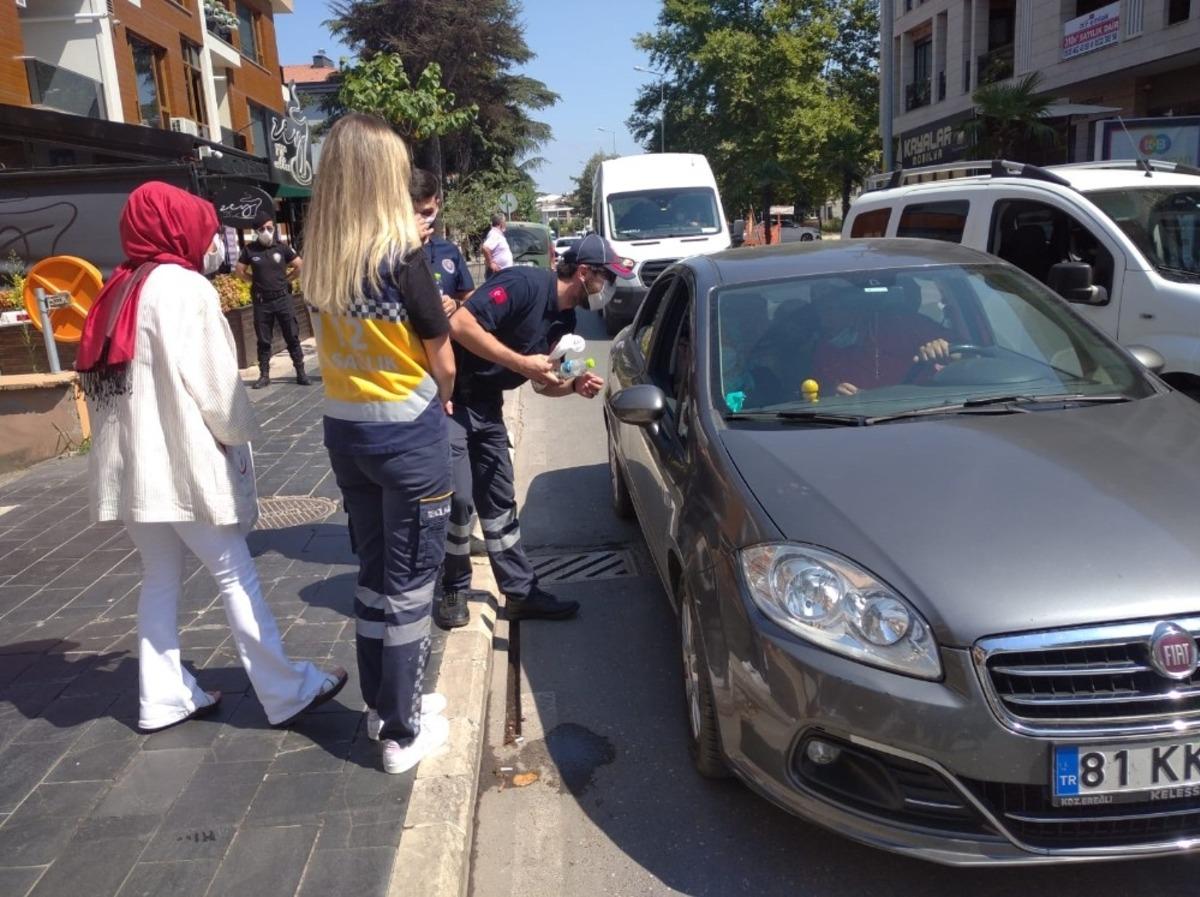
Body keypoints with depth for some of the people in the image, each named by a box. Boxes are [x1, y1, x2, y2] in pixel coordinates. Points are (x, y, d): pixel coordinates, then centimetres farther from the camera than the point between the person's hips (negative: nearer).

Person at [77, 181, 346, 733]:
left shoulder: (121, 291, 12)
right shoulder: (185, 288, -12)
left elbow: (108, 380, 13)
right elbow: (211, 381, -15)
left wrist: (138, 437, 15)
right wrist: (239, 435, 0)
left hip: (132, 462, 8)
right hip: (182, 461, -8)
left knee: (160, 579, 14)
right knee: (236, 575, -1)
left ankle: (162, 698, 22)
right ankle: (286, 693, 6)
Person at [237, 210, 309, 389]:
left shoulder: (282, 247, -1)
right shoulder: (250, 249, -1)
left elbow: (300, 265, 7)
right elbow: (240, 271, 9)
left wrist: (286, 279, 4)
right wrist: (256, 281, 2)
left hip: (283, 298, 0)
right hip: (261, 301, 1)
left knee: (292, 336, 3)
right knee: (263, 340, 7)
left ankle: (301, 372, 10)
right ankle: (264, 375, 14)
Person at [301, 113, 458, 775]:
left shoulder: (318, 261, 1)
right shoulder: (402, 255, -16)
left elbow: (335, 340, 5)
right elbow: (441, 359, -11)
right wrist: (442, 397, 9)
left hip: (342, 427, 6)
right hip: (407, 430, -6)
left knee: (373, 569, 19)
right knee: (409, 579, 5)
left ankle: (382, 703, 32)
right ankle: (402, 732, 16)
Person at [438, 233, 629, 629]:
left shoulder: (565, 318, 4)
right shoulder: (525, 284, -22)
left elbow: (544, 382, 12)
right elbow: (460, 324, -30)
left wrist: (575, 385, -9)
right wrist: (519, 362, -28)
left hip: (487, 405, 9)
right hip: (450, 398, -8)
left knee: (499, 500, 12)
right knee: (459, 499, -8)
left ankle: (520, 592, 20)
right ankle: (452, 591, 13)